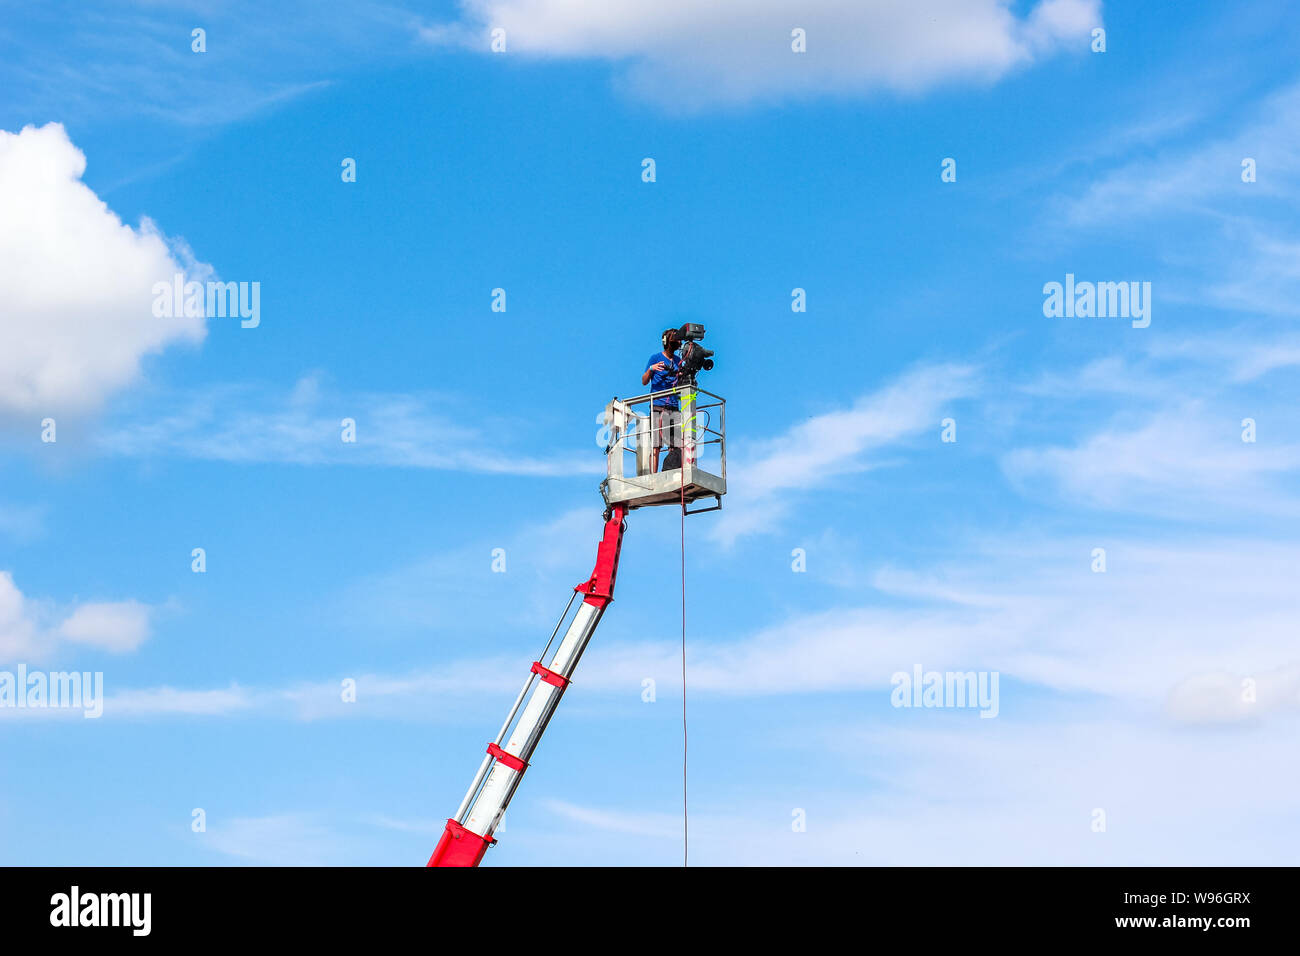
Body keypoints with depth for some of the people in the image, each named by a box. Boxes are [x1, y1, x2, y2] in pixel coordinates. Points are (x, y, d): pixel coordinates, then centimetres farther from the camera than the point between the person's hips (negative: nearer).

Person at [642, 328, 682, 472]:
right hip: (657, 406, -4)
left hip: (674, 407, 4)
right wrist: (651, 369, -17)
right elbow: (644, 382, 1)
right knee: (656, 446, -10)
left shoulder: (678, 361, 16)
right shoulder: (656, 358, 4)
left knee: (677, 447, -4)